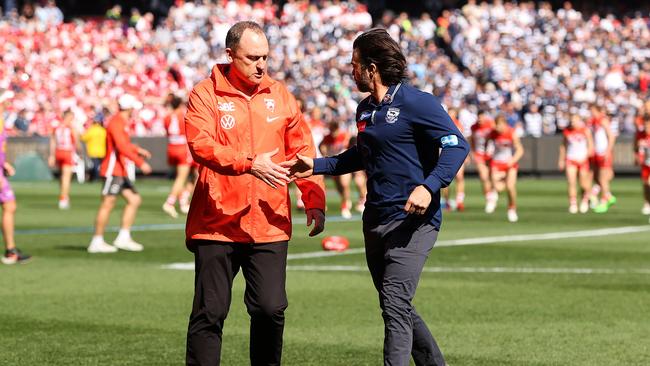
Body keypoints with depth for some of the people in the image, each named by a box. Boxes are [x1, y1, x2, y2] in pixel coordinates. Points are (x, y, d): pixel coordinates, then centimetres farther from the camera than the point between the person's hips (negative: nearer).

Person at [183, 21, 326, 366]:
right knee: (210, 313, 2)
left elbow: (303, 150, 11)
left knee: (271, 309, 0)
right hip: (216, 222, -3)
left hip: (269, 224, 3)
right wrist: (250, 163, -29)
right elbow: (202, 146, -17)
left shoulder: (279, 94, 10)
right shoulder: (205, 94, -2)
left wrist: (314, 201, 1)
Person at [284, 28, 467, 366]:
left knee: (395, 305, -17)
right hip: (376, 220, 9)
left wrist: (428, 186, -30)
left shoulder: (417, 103, -12)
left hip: (413, 220, -9)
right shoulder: (365, 109, 14)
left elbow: (456, 145, -17)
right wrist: (316, 166, 22)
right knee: (397, 309, 14)